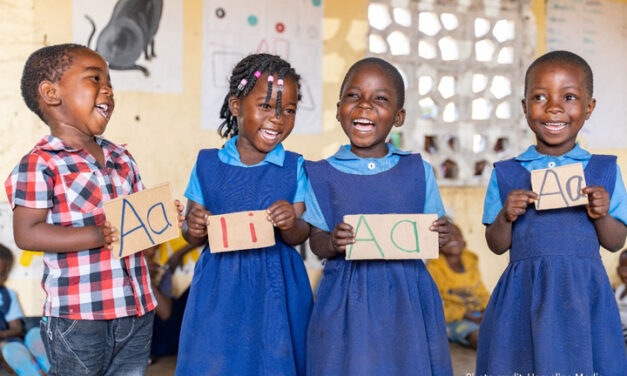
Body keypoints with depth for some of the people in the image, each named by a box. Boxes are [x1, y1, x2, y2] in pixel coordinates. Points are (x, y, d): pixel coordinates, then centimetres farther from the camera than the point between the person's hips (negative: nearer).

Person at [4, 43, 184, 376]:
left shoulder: (121, 158, 10)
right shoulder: (39, 165, -11)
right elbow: (27, 234, -17)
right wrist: (98, 236, -24)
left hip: (137, 311, 6)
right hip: (77, 318, -6)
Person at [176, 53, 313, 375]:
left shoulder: (294, 168, 1)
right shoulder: (207, 164, 3)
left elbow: (299, 237, -3)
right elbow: (191, 237, 6)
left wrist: (290, 225, -24)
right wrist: (193, 229, -15)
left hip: (277, 290, 0)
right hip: (219, 291, 1)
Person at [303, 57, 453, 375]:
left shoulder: (418, 171, 4)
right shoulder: (323, 175, 1)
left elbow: (431, 231, 8)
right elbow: (316, 240, 1)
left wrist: (440, 236, -13)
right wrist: (332, 244, -20)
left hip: (406, 299, 1)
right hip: (346, 303, -1)